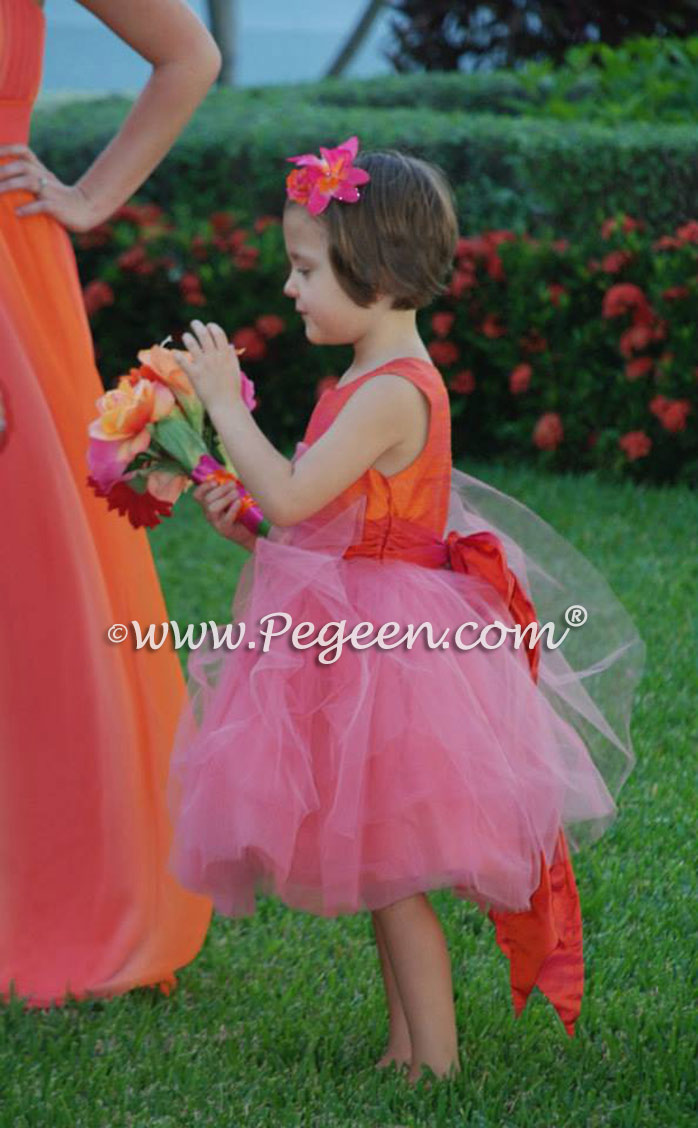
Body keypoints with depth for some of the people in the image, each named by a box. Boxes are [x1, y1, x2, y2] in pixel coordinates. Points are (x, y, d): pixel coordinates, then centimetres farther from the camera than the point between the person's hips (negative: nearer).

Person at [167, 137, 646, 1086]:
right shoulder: (373, 379, 11)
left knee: (390, 866, -3)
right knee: (383, 863, 16)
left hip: (377, 644, -10)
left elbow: (291, 499, -26)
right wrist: (243, 515, 6)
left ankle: (437, 1061, 5)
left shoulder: (393, 394, -21)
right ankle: (407, 1046, 26)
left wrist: (225, 403, -18)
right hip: (356, 641, 10)